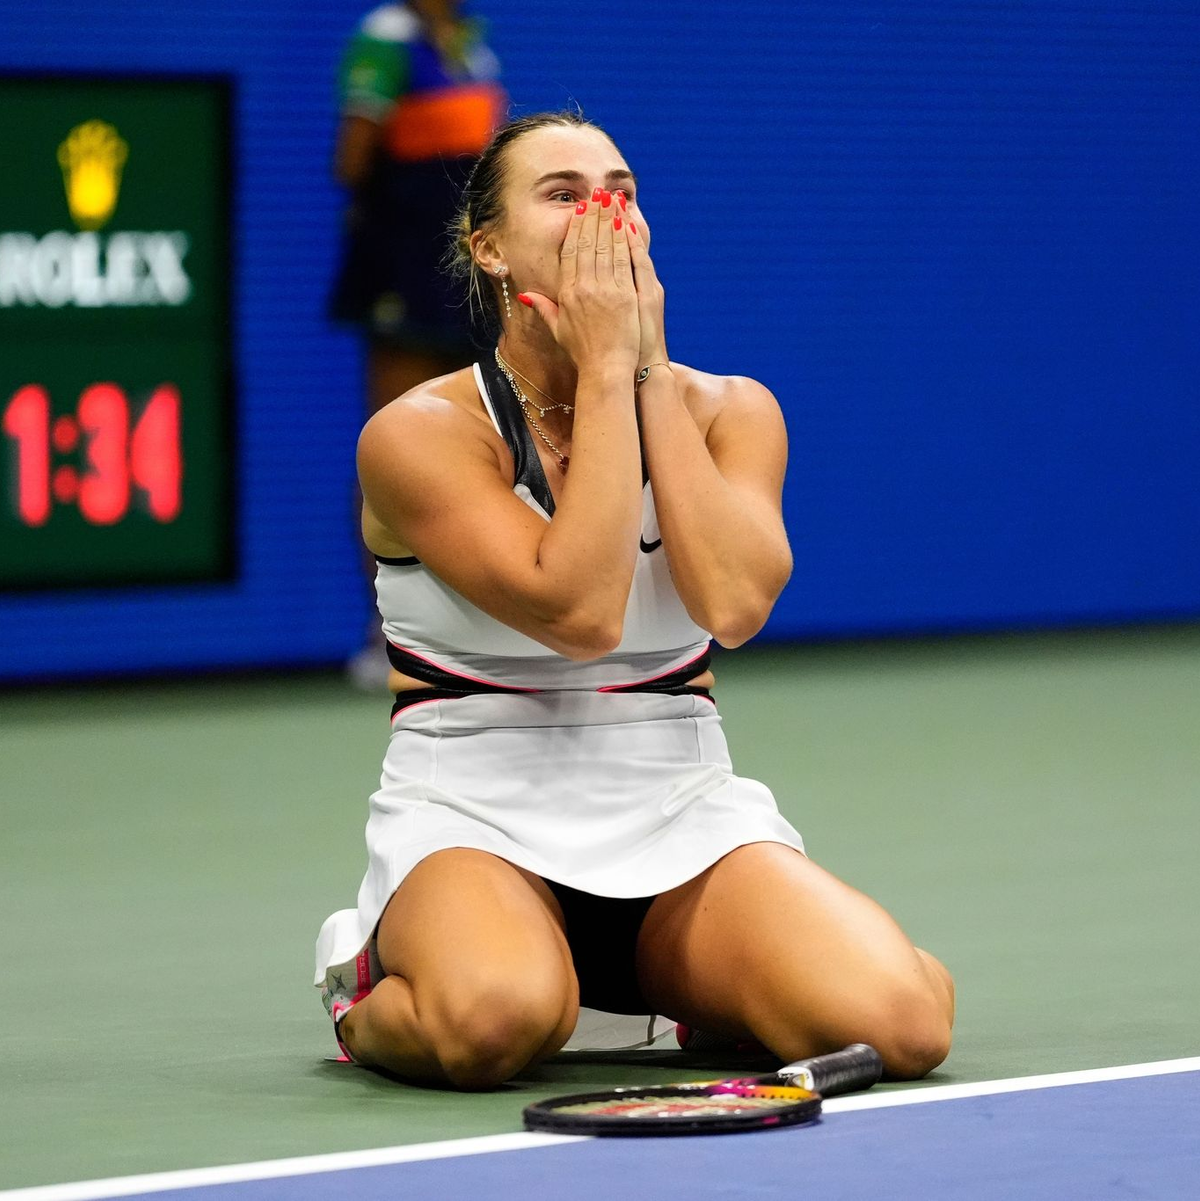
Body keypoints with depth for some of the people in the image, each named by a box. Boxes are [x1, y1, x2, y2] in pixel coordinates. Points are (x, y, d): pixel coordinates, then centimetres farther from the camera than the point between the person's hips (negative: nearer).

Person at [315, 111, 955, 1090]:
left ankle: (693, 985, 10)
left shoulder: (729, 411, 4)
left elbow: (734, 602, -16)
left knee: (897, 1023, -24)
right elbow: (579, 612, -22)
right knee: (495, 1019, -39)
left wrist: (652, 368, -12)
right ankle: (369, 1000, 0)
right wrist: (607, 367, -17)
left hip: (686, 816, 3)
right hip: (473, 820, -3)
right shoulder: (419, 433, -8)